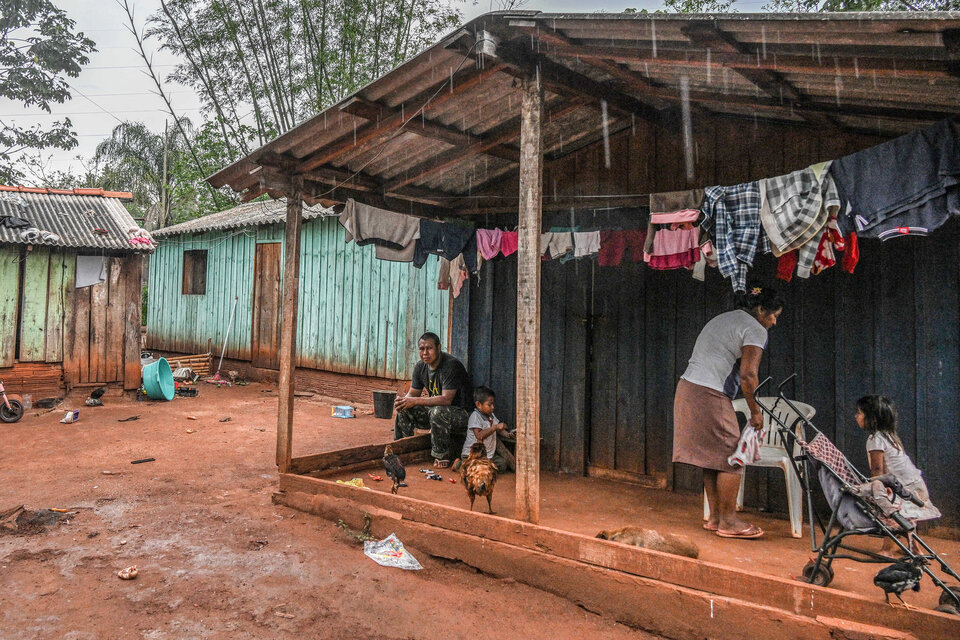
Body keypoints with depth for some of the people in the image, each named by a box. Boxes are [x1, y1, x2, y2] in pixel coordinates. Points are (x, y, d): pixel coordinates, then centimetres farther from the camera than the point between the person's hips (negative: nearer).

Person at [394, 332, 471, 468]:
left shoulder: (451, 365, -23)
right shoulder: (420, 367, 1)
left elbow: (446, 399, -30)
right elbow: (413, 393, 8)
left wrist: (416, 401, -32)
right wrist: (402, 400, -17)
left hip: (460, 413, -7)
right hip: (434, 410, 7)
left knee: (437, 412, -37)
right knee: (404, 409, -8)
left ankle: (442, 457, -20)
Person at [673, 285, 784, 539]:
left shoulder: (723, 319, 23)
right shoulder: (755, 330, -4)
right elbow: (748, 374, -15)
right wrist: (755, 412, -3)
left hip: (687, 387, 9)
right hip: (710, 396, -9)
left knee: (712, 458, 14)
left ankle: (715, 517, 21)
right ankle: (728, 521, 8)